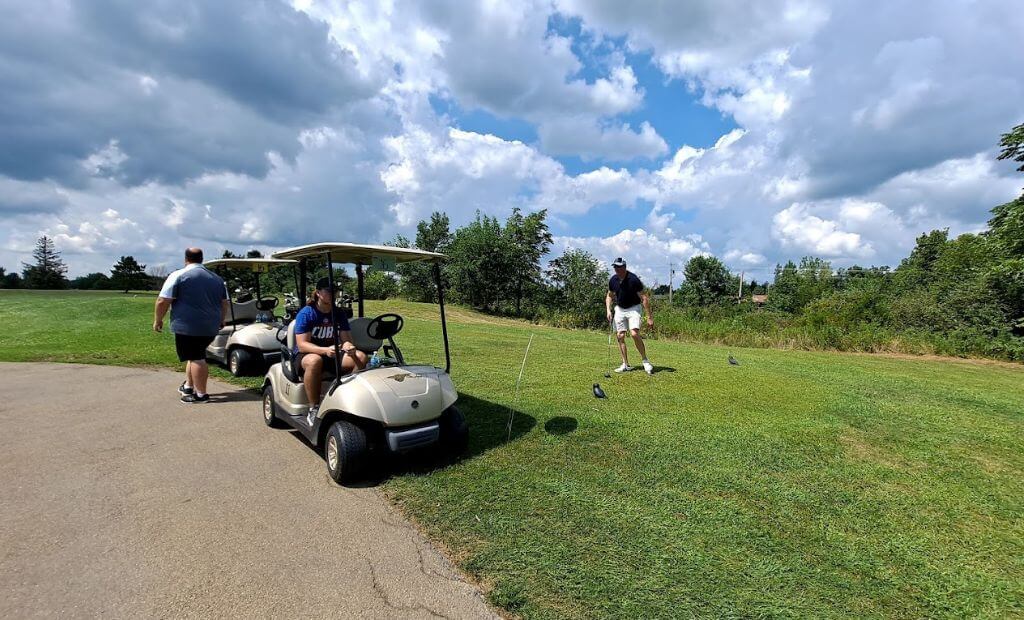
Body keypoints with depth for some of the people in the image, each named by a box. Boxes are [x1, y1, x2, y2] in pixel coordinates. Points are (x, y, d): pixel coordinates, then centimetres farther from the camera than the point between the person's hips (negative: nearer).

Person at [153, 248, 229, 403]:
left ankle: (201, 394, -1)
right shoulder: (217, 278, 14)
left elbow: (162, 301, -7)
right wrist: (221, 321, 30)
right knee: (197, 355, 20)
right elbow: (224, 303, 19)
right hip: (211, 328, 6)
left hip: (188, 327, -6)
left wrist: (158, 320, 5)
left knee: (196, 358, -4)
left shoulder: (178, 275, -3)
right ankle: (188, 386, 30)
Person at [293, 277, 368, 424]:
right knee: (315, 360, -40)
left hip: (333, 355, 5)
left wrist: (349, 346, -25)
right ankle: (314, 409, -27)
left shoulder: (339, 313, 4)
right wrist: (325, 350, -36)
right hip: (306, 356, -4)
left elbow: (346, 339, 1)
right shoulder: (306, 313, -10)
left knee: (361, 357, -21)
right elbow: (302, 345, -18)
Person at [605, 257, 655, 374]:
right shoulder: (613, 280, -3)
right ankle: (626, 364, 9)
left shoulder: (633, 279, -20)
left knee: (634, 333, -23)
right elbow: (609, 296, 13)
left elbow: (644, 298, -18)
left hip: (633, 308, -5)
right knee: (620, 336, -1)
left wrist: (650, 317, -20)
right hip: (619, 309, 5)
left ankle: (645, 361, -7)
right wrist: (608, 310, -3)